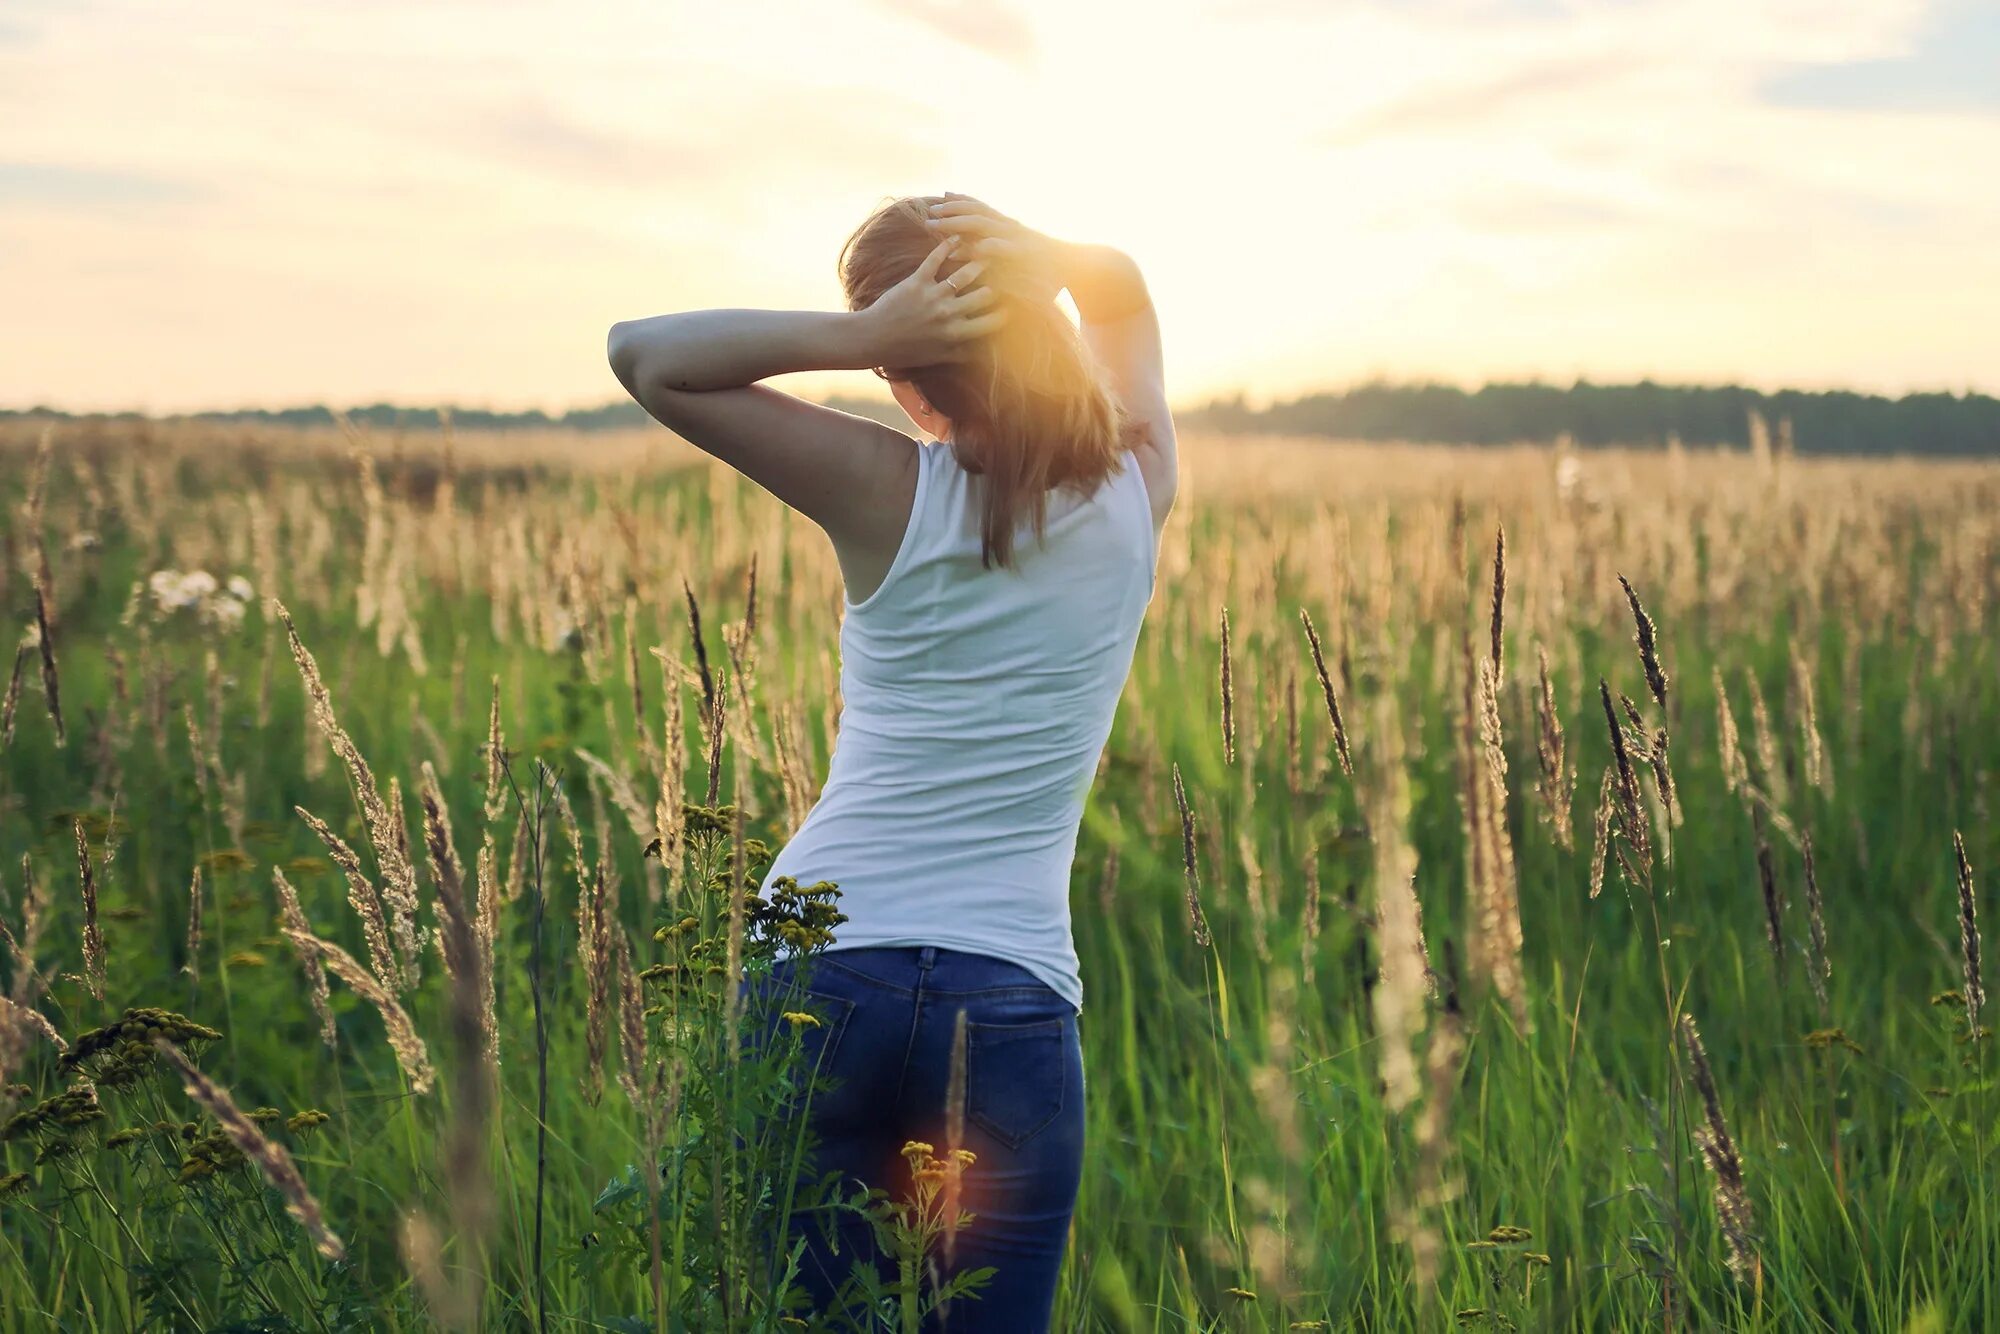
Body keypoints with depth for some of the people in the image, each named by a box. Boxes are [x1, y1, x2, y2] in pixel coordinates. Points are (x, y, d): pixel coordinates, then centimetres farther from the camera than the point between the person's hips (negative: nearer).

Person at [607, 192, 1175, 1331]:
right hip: (1015, 1000, 1)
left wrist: (863, 334, -10)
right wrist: (1037, 259, 0)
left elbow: (645, 352, -2)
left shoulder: (890, 493, -6)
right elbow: (1123, 287, 21)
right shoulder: (1138, 497, 1)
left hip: (819, 969, -1)